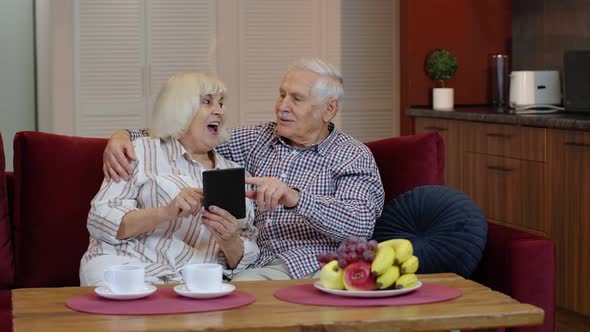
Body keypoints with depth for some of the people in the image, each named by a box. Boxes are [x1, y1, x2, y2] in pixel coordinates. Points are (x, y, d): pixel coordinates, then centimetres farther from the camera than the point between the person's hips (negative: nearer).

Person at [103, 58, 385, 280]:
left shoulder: (354, 157, 4)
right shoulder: (259, 139, 19)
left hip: (313, 267, -4)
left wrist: (295, 198, -29)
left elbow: (362, 223, -14)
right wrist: (123, 136, 1)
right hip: (255, 265, 4)